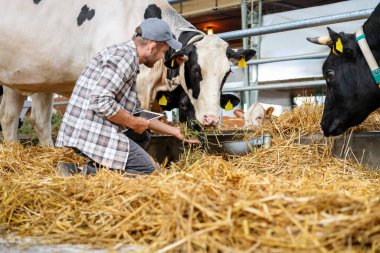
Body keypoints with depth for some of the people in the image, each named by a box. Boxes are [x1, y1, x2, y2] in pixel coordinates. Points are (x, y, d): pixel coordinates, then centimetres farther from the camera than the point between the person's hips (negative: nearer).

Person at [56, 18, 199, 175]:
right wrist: (135, 123, -9)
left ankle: (98, 166, 9)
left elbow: (136, 112, 27)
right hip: (94, 135, -10)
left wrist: (175, 132, 29)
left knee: (142, 135, 29)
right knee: (151, 172, -1)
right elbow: (100, 102, -24)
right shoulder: (125, 56, -11)